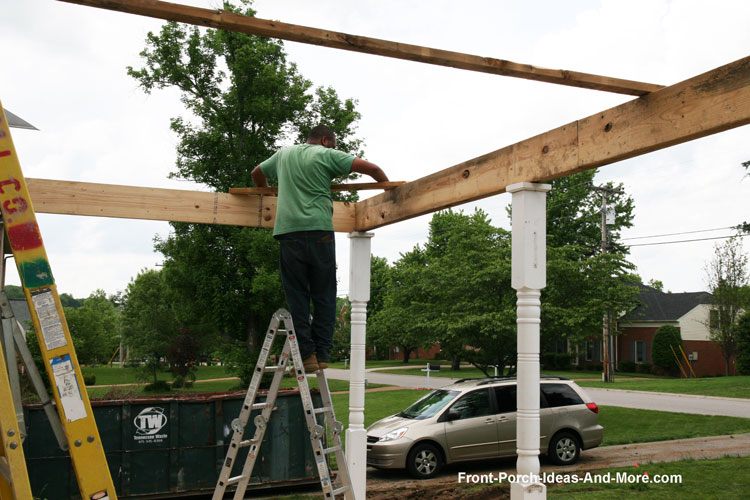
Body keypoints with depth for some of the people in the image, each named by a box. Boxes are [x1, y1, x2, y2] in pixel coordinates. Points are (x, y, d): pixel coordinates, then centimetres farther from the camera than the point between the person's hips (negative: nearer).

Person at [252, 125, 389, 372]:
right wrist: (388, 186, 18)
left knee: (297, 296, 5)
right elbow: (371, 168, 0)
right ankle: (321, 354, 4)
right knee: (324, 296, 5)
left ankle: (306, 355, 0)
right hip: (319, 230, -3)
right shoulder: (327, 155, 7)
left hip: (288, 230, 3)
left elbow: (257, 173, 36)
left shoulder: (283, 154, 21)